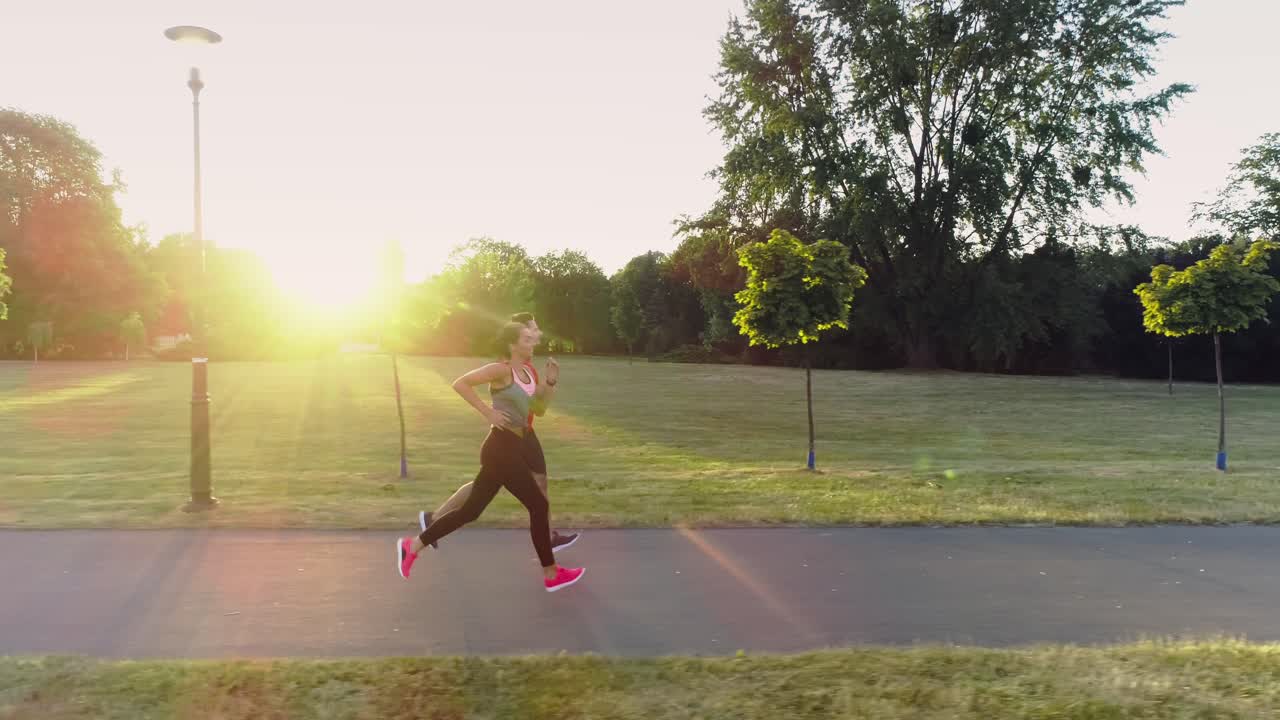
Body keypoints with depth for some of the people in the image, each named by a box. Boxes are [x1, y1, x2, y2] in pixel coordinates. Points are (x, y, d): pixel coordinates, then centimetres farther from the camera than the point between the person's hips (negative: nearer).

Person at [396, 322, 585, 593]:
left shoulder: (527, 373, 13)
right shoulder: (502, 370, -12)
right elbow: (460, 384, -17)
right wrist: (488, 412, -19)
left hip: (510, 449, 9)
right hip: (501, 448, -9)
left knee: (470, 510, 13)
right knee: (539, 506, -2)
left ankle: (413, 545, 24)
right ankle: (551, 575, 10)